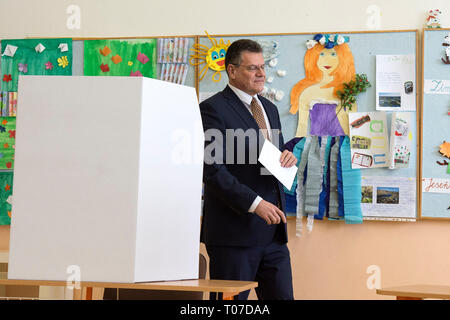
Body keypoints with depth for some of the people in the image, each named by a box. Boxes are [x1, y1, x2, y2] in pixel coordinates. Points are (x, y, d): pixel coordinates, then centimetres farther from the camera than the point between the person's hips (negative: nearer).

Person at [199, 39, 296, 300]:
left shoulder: (269, 108, 18)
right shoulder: (213, 109, -8)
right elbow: (212, 170, -16)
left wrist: (288, 158, 1)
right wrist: (255, 203, -22)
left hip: (273, 231, 7)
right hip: (234, 232, -7)